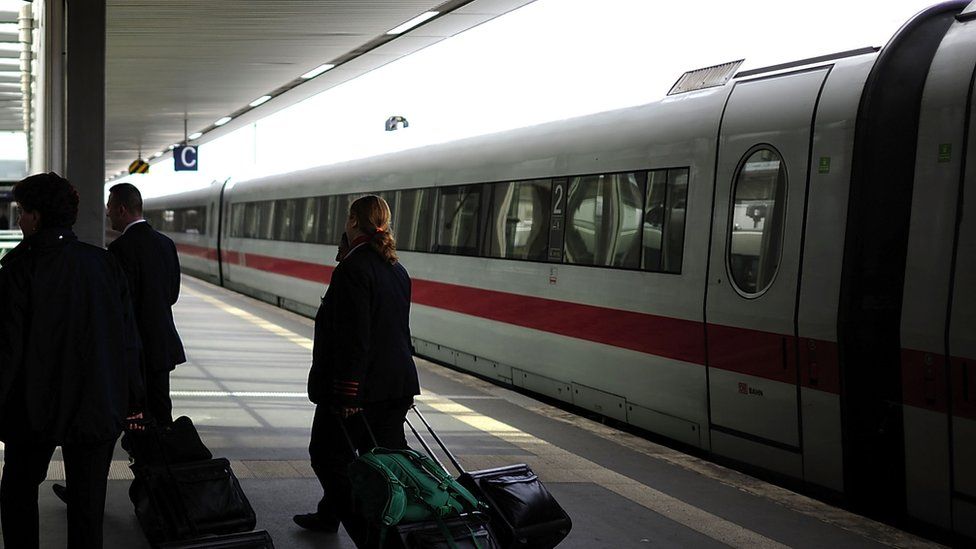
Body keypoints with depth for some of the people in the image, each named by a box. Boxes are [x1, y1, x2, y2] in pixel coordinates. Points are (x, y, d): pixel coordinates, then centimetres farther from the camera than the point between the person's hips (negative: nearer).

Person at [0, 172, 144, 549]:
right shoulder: (105, 263, 0)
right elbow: (129, 338, 3)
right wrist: (132, 398, 12)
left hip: (36, 408, -3)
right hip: (98, 406, 3)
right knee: (88, 504, 9)